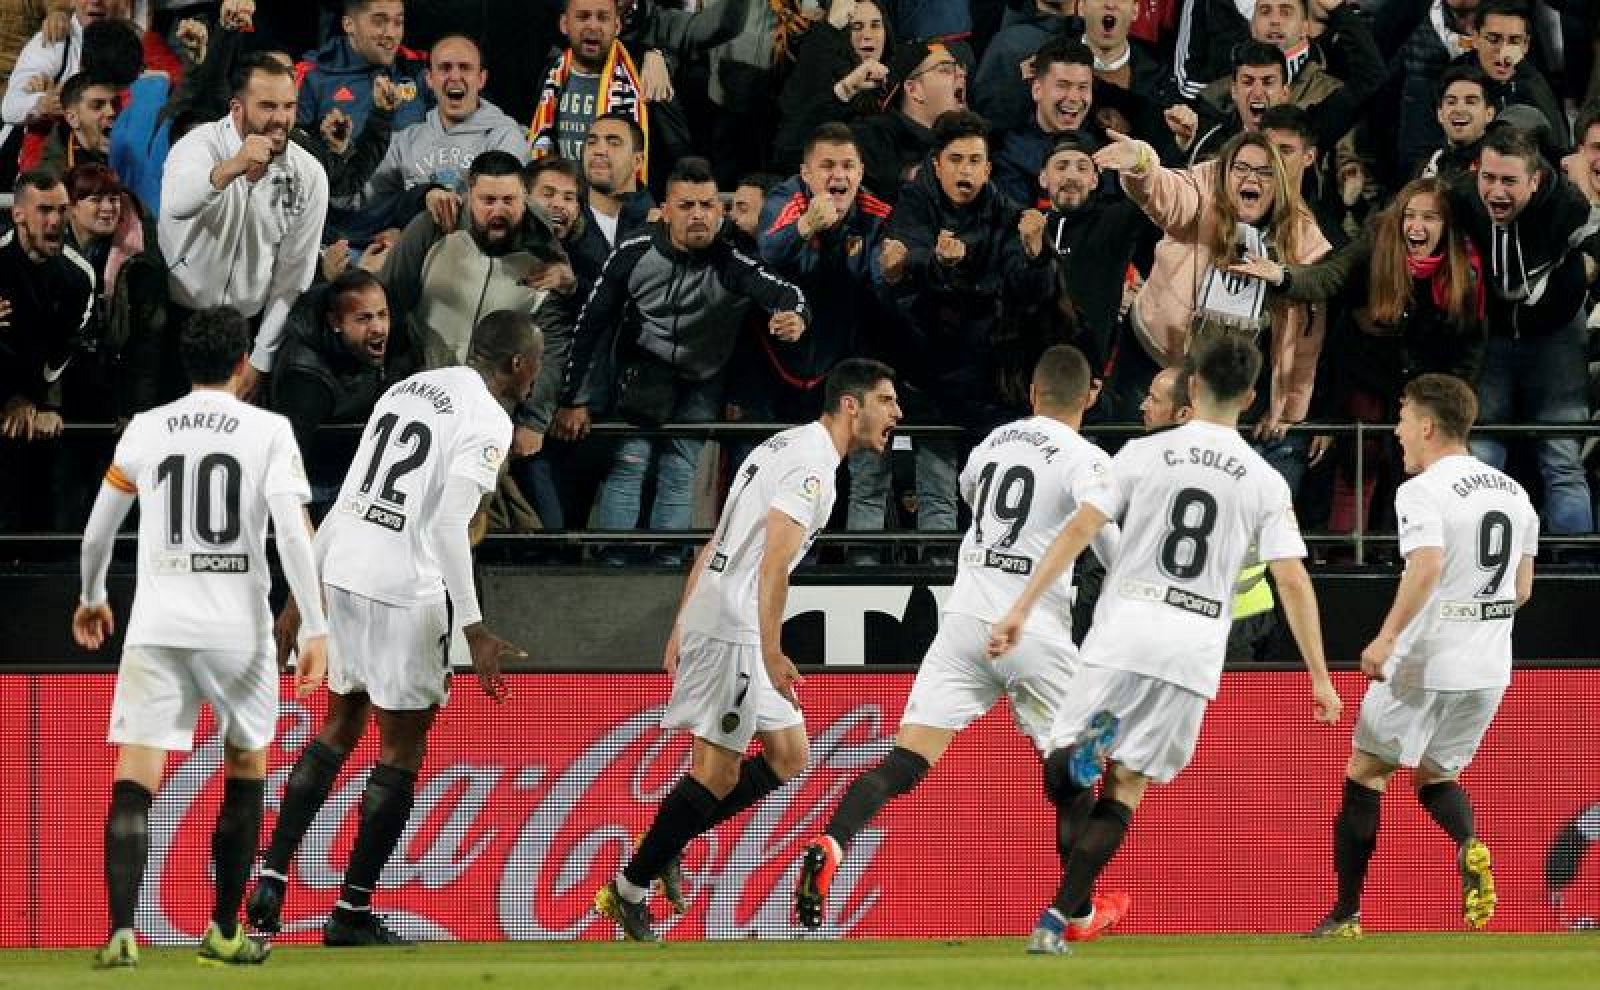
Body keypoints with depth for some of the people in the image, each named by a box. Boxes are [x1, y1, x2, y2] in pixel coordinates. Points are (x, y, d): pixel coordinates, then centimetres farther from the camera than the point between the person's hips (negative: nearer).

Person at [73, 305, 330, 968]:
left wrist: (92, 598, 33)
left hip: (155, 627, 1)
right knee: (247, 769, 20)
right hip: (238, 628, -1)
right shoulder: (269, 432, 0)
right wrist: (314, 628, -10)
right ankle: (224, 933, 21)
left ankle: (121, 932, -21)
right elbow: (293, 532, -11)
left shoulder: (144, 431, 7)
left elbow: (98, 531, 15)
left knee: (134, 782, -4)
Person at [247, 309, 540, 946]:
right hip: (406, 589, -8)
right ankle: (352, 913, 7)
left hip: (342, 570, 8)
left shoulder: (408, 389, 17)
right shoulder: (488, 420, -8)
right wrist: (474, 631, -21)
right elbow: (449, 524, -19)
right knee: (402, 748, 5)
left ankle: (272, 876, 15)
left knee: (342, 722, 22)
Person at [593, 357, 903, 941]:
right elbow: (775, 560, -25)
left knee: (788, 756, 12)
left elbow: (714, 547, 22)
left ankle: (666, 843, 15)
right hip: (733, 627, -10)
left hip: (707, 619, 10)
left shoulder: (788, 446, 18)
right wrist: (770, 653, -30)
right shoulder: (813, 461, -14)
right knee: (719, 771, -5)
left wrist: (681, 631, 23)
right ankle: (629, 889, 2)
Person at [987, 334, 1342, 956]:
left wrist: (1022, 610, -1)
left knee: (1058, 770, 8)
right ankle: (1055, 921, -3)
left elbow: (1077, 531, -2)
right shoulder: (1265, 482, 5)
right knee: (1126, 788, 8)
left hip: (1124, 631, -1)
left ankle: (1082, 749, -30)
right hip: (1196, 649, 1)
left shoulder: (1144, 454, 4)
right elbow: (1293, 582, 1)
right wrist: (1319, 677, 7)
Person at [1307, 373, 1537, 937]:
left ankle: (1346, 916, 11)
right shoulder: (1514, 493, 10)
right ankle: (1470, 845, -12)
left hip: (1424, 664, -7)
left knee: (1364, 774, 9)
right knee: (1436, 774, 21)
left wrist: (1387, 637, -27)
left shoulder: (1423, 492, -13)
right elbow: (1522, 588, 15)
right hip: (1491, 668, 7)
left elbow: (1426, 567, -29)